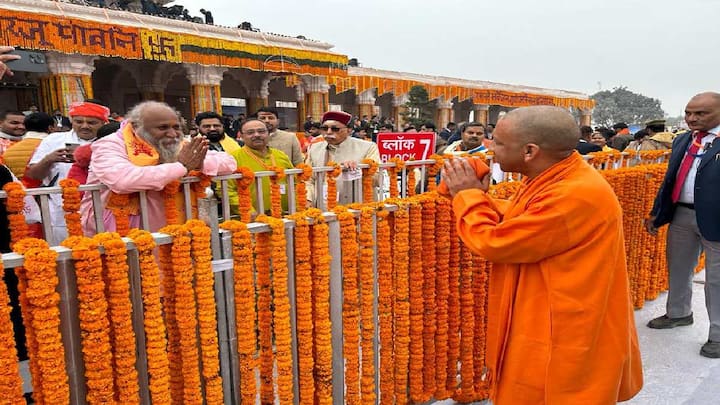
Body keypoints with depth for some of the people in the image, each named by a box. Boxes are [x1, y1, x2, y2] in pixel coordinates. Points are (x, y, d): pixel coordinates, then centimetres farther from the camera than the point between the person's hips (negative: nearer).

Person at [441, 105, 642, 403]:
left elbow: (493, 243, -25)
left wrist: (468, 196, -10)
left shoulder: (574, 195, -30)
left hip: (565, 341, -9)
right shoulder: (555, 178, 3)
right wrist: (479, 195, 0)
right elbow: (511, 224, 10)